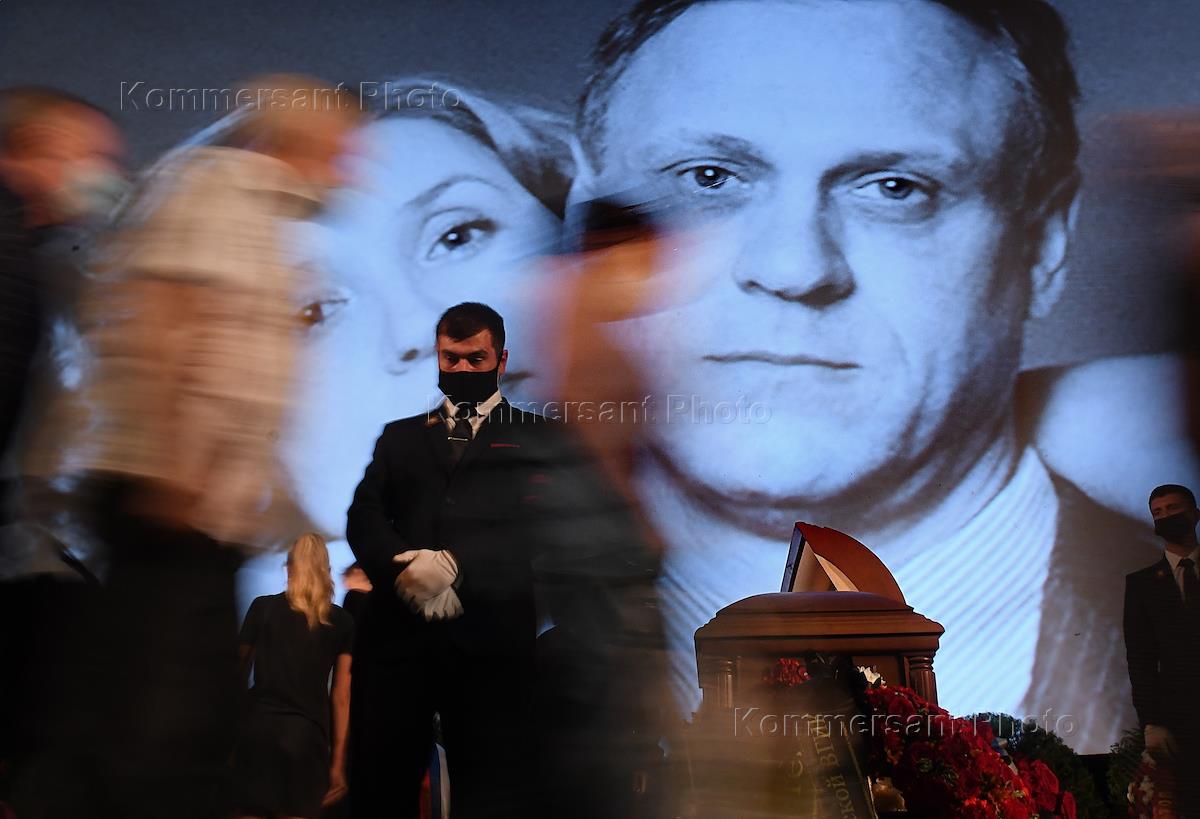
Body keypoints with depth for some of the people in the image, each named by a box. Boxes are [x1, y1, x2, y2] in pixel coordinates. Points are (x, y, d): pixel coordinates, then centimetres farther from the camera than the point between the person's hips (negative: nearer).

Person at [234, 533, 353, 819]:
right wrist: (338, 761, 7)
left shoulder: (262, 607, 5)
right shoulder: (342, 622, 7)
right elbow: (341, 698, 5)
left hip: (260, 729, 0)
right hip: (308, 734, 1)